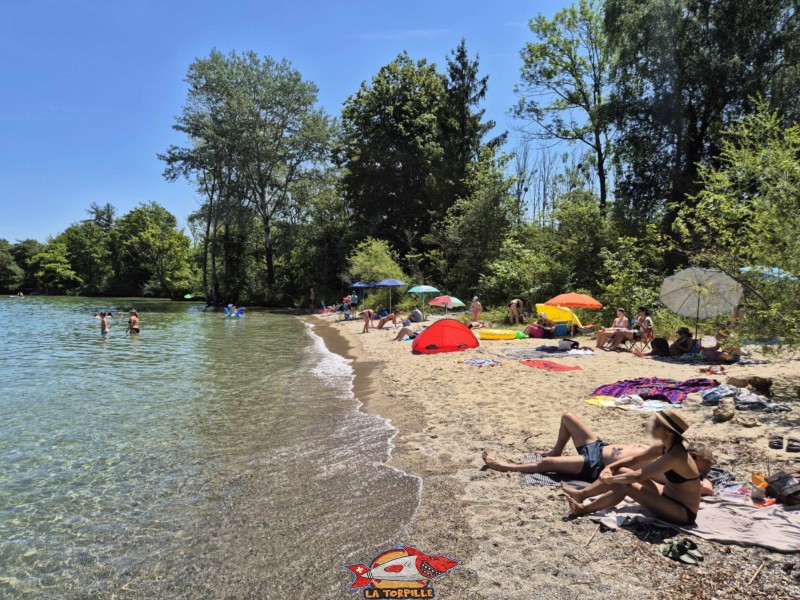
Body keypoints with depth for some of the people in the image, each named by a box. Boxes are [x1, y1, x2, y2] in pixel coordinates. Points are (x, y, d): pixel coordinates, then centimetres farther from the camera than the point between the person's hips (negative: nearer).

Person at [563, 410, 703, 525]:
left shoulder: (675, 455, -29)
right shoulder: (664, 447, -3)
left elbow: (637, 476, -30)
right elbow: (634, 460, 9)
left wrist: (610, 478, -17)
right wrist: (609, 467, -5)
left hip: (683, 512, -8)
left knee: (626, 486, -21)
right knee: (622, 472, -3)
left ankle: (583, 509, -7)